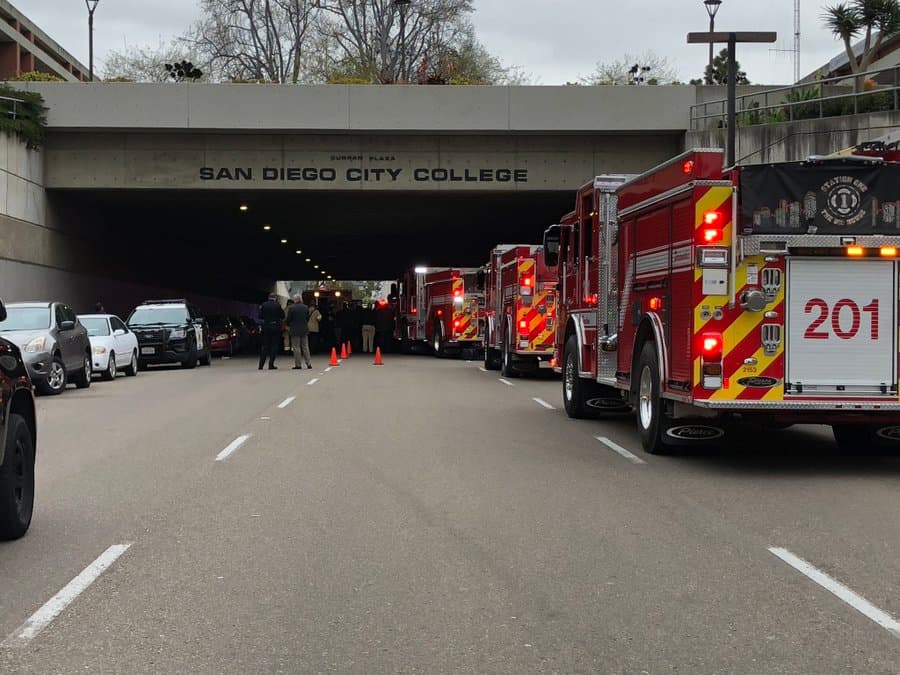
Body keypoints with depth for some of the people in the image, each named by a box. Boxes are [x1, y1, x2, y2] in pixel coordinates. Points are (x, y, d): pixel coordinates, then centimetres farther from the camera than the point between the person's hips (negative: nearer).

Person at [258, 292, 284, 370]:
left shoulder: (263, 305, -2)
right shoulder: (277, 305, -7)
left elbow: (260, 317, 2)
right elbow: (282, 316, -1)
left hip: (266, 327, 2)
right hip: (276, 327, -2)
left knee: (264, 346, 10)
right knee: (274, 346, 4)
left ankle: (261, 365, 8)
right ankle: (271, 365, 0)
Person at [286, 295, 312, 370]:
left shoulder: (291, 308, -10)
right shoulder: (306, 307, 3)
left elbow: (288, 319, -6)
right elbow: (308, 318, 9)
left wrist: (288, 326, 14)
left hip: (295, 330, -4)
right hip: (304, 330, 4)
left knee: (296, 348, 0)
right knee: (305, 347, 10)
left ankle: (298, 364, -1)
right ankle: (308, 363, 8)